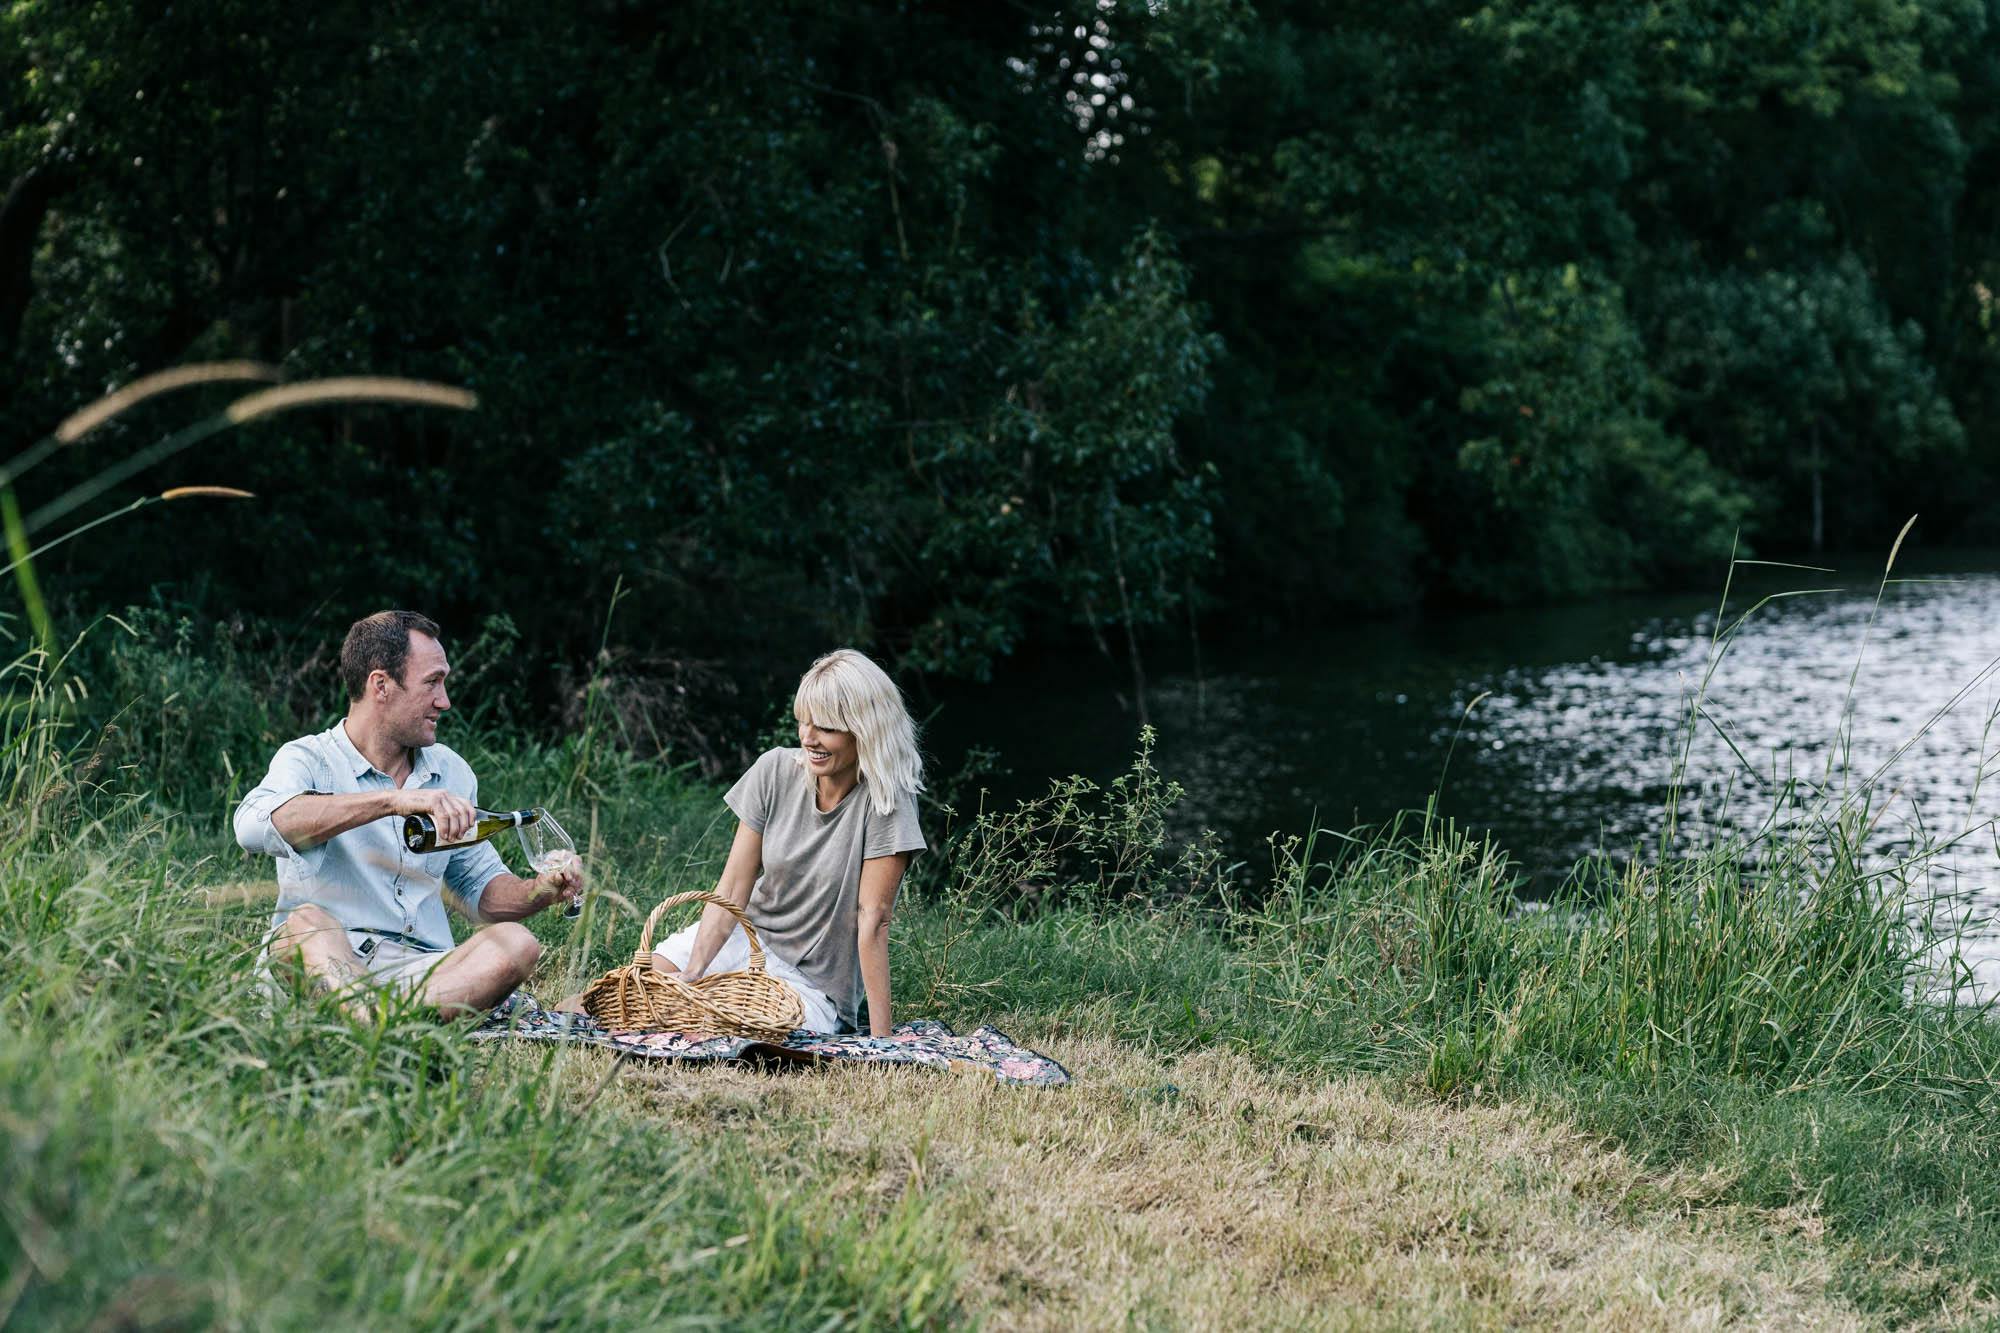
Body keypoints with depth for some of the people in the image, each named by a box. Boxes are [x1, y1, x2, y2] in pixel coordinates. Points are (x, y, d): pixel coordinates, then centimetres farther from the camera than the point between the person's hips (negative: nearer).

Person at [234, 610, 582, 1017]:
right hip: (319, 967, -5)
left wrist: (540, 891, 2)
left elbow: (480, 888, 26)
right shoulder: (308, 761, -2)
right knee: (307, 921, -36)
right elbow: (254, 825, -25)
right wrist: (393, 801, -32)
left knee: (515, 943, -24)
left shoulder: (451, 772, 17)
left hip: (422, 971, 5)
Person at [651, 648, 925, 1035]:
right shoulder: (775, 771, -7)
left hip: (816, 981, -4)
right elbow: (734, 887, -9)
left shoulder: (885, 801, -19)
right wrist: (694, 970, -21)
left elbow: (873, 919, -22)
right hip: (750, 935, 4)